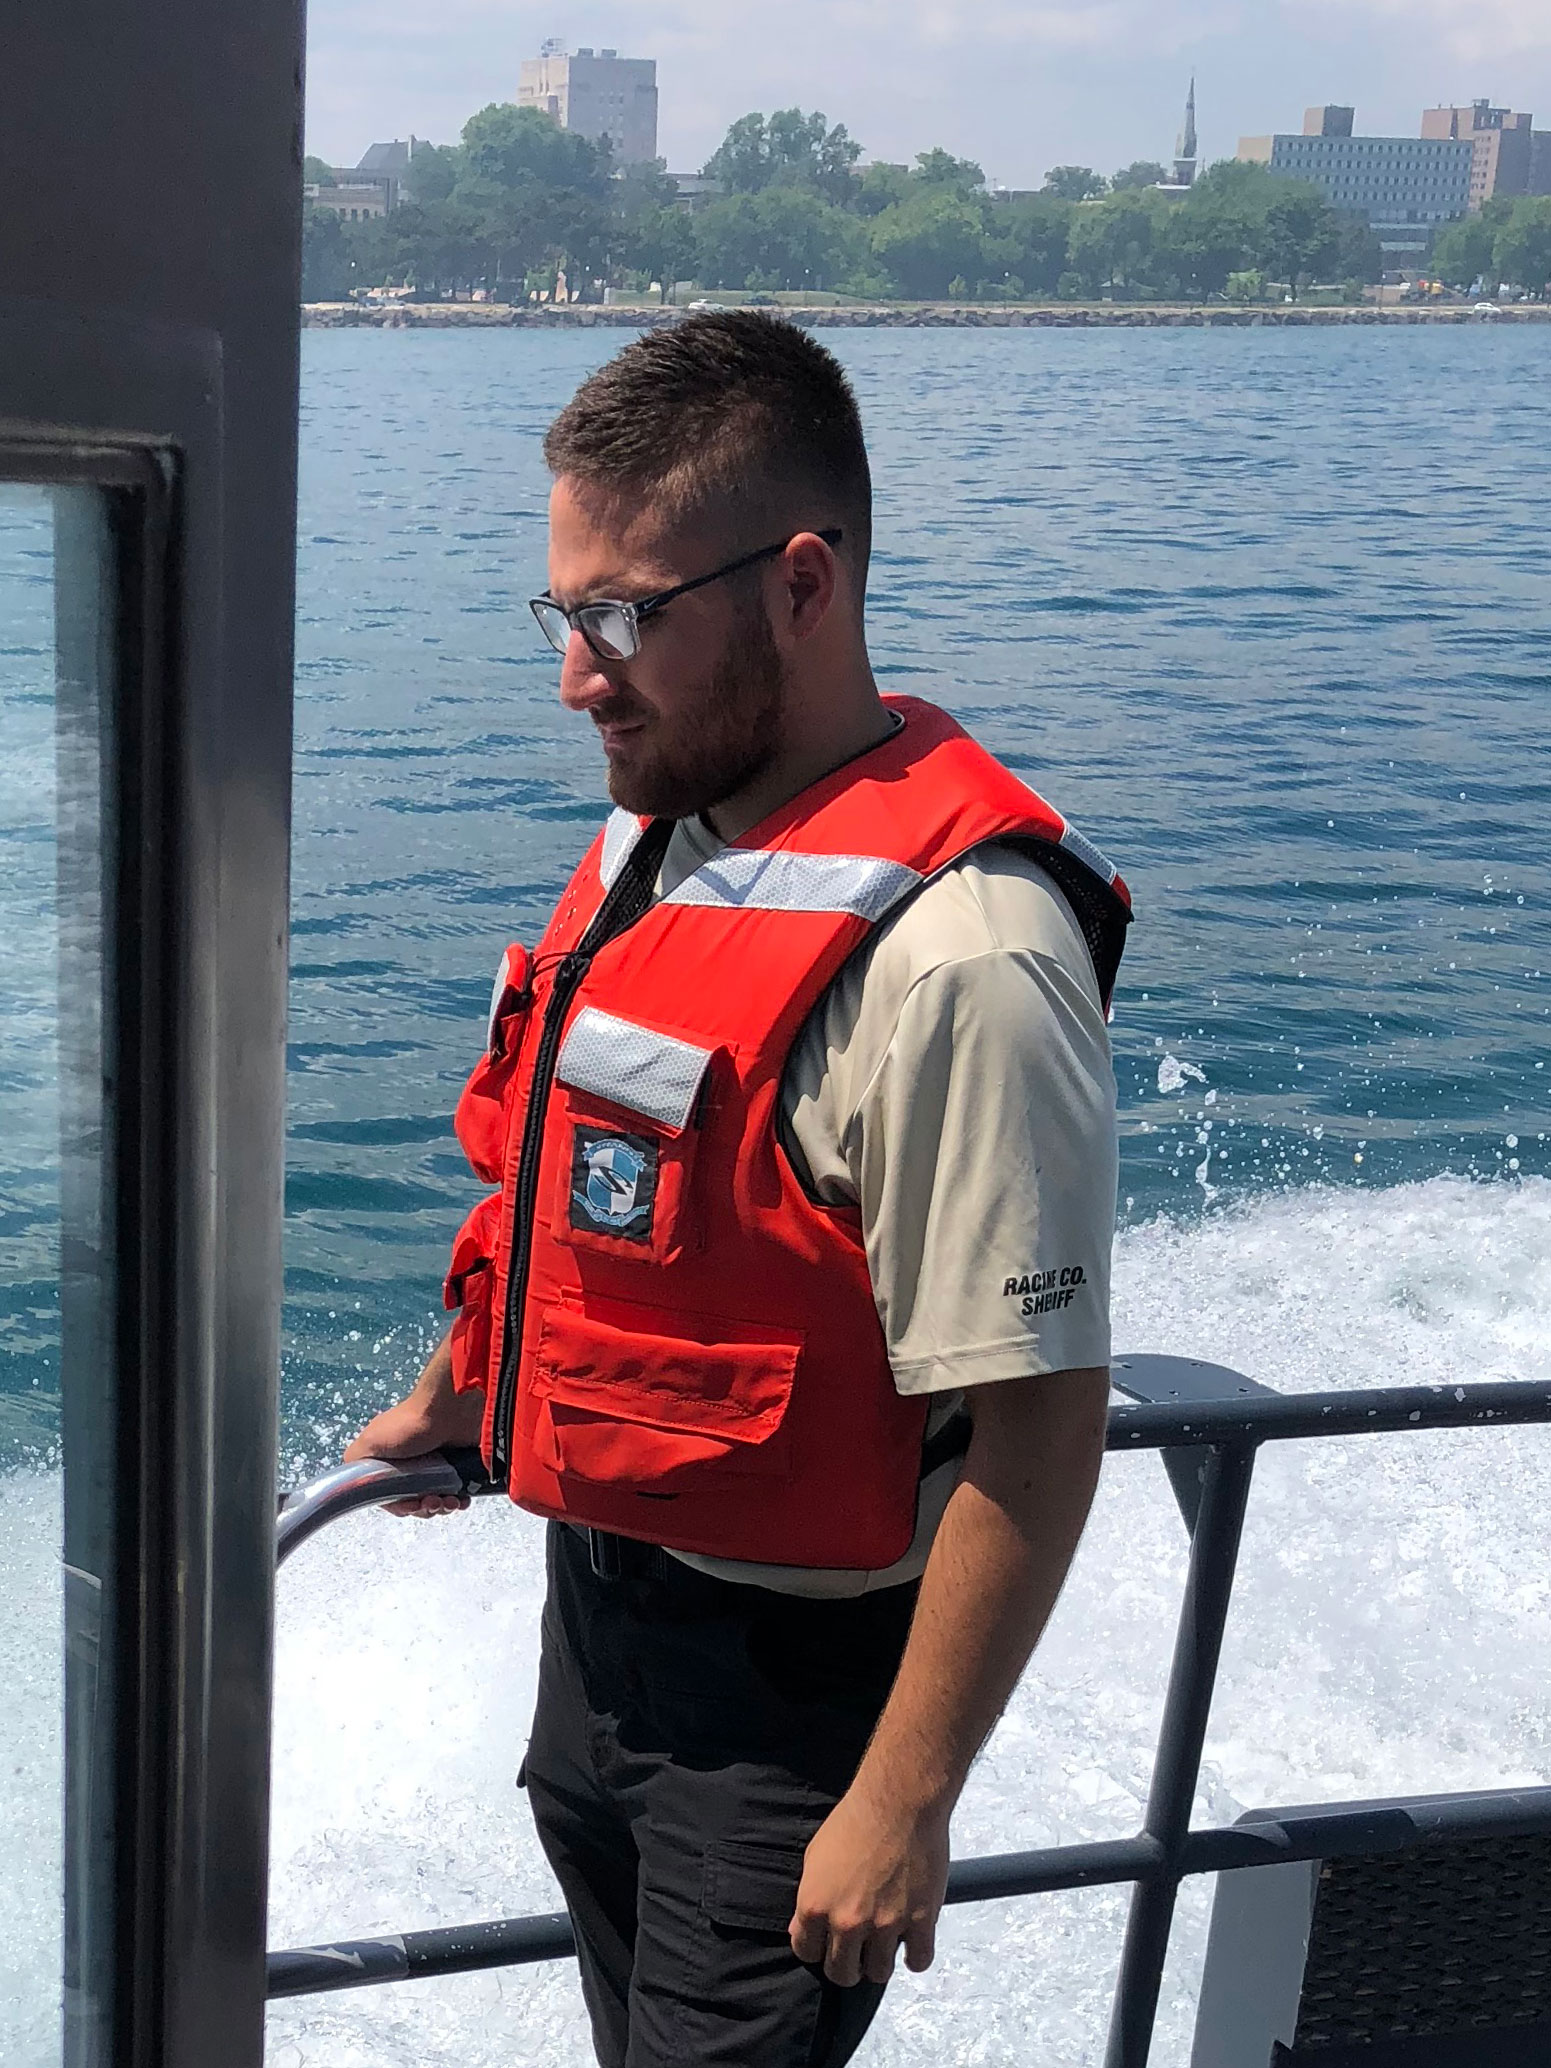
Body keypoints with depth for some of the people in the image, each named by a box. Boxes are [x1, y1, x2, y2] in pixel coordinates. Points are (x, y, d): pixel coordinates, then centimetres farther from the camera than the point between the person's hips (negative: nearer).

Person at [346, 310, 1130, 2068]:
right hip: (601, 1596, 9)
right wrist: (456, 1398, 28)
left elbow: (1039, 1425, -27)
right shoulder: (660, 831, 0)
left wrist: (903, 1809, -23)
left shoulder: (954, 953, -29)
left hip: (787, 1685, -8)